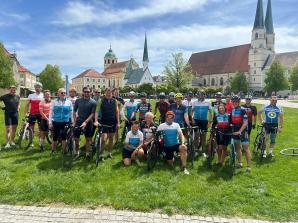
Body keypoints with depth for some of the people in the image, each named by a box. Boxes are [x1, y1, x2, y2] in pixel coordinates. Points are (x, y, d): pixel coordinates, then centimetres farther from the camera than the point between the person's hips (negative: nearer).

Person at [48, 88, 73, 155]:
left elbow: (71, 113, 8)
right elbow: (51, 112, 1)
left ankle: (64, 151, 20)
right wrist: (50, 122, -3)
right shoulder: (54, 102, -2)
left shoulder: (69, 102, 1)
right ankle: (53, 151, 23)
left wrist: (72, 122, 8)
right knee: (55, 137, 7)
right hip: (56, 122, -1)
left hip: (65, 122, 1)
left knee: (64, 137, 7)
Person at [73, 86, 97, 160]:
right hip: (78, 122, 2)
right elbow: (74, 111, 10)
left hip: (88, 122, -2)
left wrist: (85, 122, -19)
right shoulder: (78, 101, 3)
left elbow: (92, 114, -10)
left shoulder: (93, 102, -5)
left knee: (88, 139, 7)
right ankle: (77, 152, 23)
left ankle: (88, 153, 20)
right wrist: (75, 121, 0)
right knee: (76, 138, 5)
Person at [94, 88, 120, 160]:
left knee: (111, 138, 12)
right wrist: (96, 120, -25)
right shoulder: (101, 101, -5)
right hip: (104, 122, -3)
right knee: (104, 139, -11)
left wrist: (118, 122, 4)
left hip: (113, 122, 3)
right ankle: (101, 154, 4)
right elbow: (97, 111, -12)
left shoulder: (114, 101, 4)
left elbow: (117, 112, 7)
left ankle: (110, 153, 27)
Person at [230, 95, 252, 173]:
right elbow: (230, 121, 13)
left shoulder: (242, 110, -12)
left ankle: (249, 166, -1)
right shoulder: (232, 110, 7)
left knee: (246, 148, -5)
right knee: (237, 147, 13)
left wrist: (240, 131, -26)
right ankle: (240, 163, 26)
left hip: (242, 131, -6)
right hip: (235, 131, 6)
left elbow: (245, 123, -17)